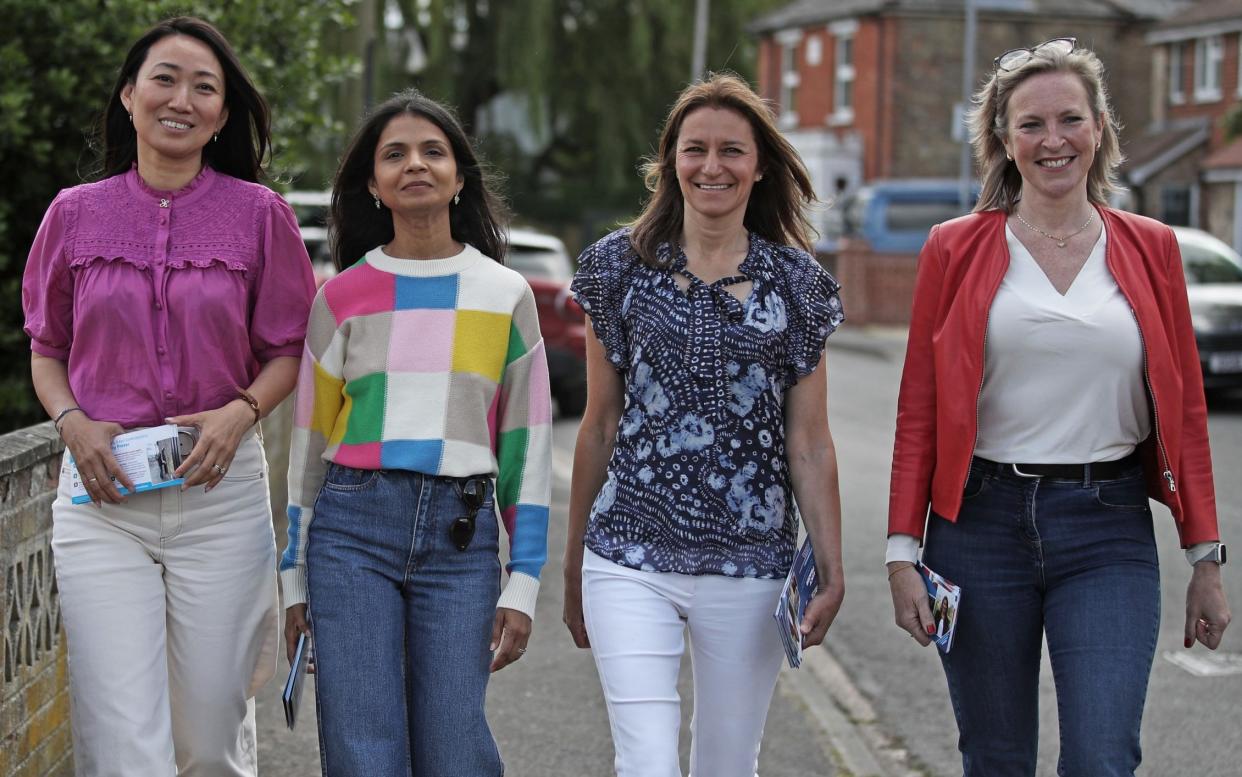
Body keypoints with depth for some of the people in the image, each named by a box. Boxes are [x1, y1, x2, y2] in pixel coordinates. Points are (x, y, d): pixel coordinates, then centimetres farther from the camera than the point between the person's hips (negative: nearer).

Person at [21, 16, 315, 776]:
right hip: (102, 494, 0)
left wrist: (241, 413, -11)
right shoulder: (76, 214, 6)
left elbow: (288, 350, 8)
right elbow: (46, 349, 15)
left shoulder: (258, 213, 2)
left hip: (220, 491, 0)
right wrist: (73, 424, -5)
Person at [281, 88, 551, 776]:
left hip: (461, 537, 0)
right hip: (353, 523, 0)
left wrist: (523, 584, 1)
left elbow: (527, 442, 7)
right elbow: (310, 439, 11)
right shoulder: (342, 296, 7)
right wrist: (295, 580, 9)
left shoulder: (505, 295, 7)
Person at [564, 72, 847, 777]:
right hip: (631, 557, -1)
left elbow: (810, 443, 5)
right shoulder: (622, 265, 4)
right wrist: (575, 566, 11)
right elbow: (600, 425, 9)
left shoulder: (795, 281, 5)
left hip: (749, 566, 1)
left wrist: (832, 570, -1)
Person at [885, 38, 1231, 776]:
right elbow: (919, 411, 3)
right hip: (983, 523, 0)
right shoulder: (955, 250, 2)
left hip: (1109, 531, 0)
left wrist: (1207, 557, 4)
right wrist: (903, 551, -3)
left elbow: (1186, 407, 7)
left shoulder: (1151, 248, 6)